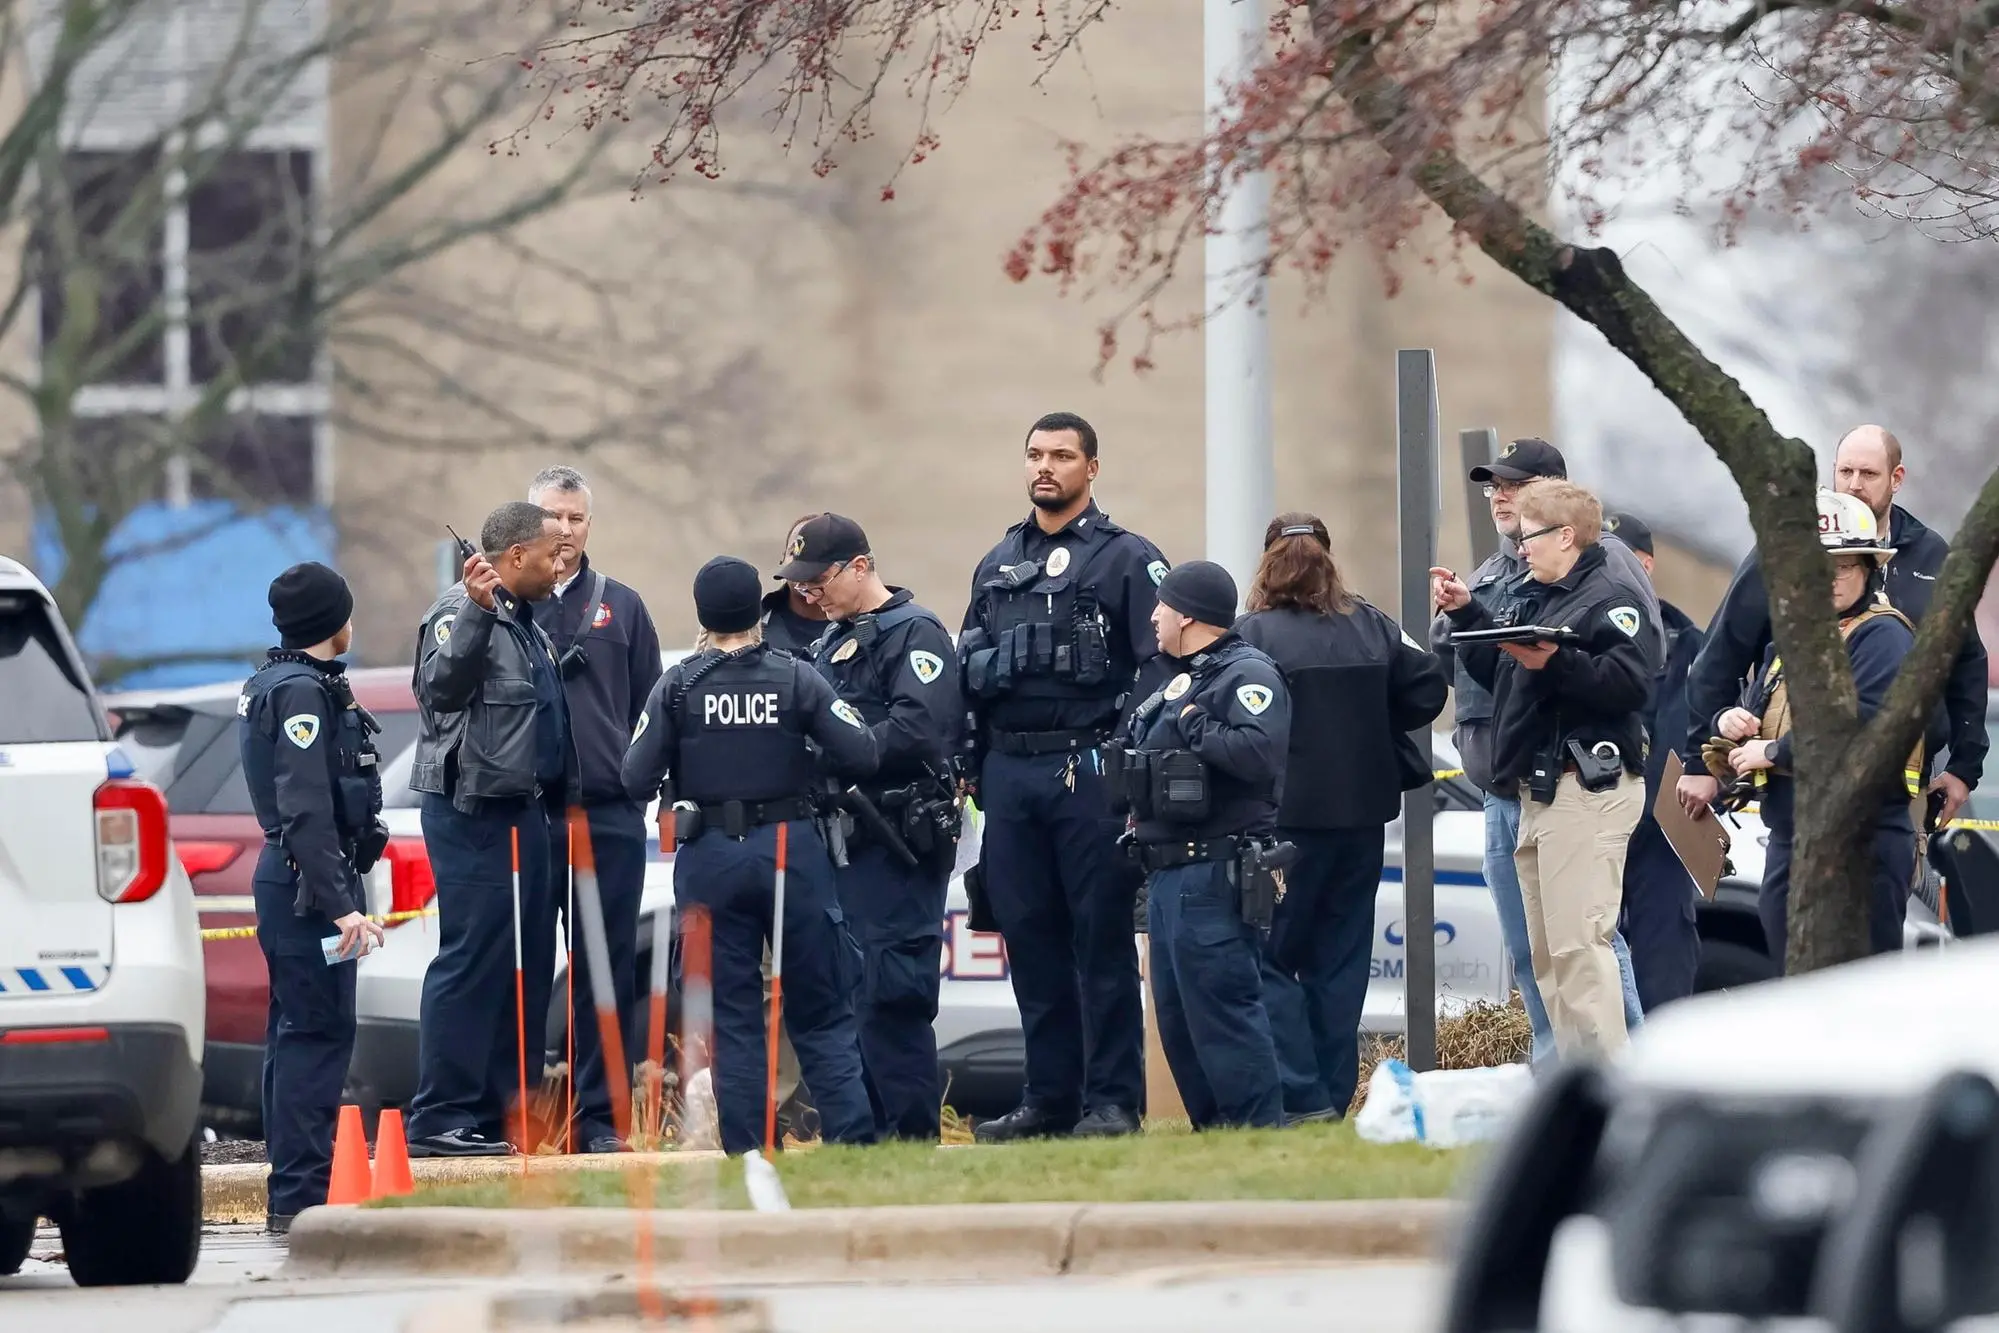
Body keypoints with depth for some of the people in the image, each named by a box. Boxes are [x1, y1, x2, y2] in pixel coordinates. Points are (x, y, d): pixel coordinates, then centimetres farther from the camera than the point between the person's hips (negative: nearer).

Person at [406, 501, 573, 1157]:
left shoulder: (526, 623, 20)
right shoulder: (459, 613, -10)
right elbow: (441, 685, -29)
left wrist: (558, 800, 23)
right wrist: (476, 612, -37)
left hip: (525, 811, 10)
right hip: (471, 812, -10)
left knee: (528, 967, 10)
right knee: (470, 962, -11)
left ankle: (504, 1111, 15)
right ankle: (440, 1117, -11)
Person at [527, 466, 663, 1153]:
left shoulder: (620, 607, 13)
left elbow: (650, 708, 15)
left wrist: (638, 771, 3)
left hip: (609, 815, 2)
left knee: (608, 971, 2)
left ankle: (599, 1115, 6)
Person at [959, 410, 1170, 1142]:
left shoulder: (1127, 559, 0)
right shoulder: (998, 566, 18)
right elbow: (966, 669, 24)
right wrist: (988, 665, 2)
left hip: (1089, 772, -6)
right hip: (1009, 773, 6)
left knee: (1102, 938, -4)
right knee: (1028, 937, 6)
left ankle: (1112, 1100, -3)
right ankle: (1050, 1096, 12)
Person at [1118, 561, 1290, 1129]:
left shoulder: (1248, 675, -8)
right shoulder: (1179, 681, 23)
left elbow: (1258, 752, -26)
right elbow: (1147, 763, 28)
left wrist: (1193, 726, -16)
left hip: (1214, 875, -11)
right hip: (1169, 876, 11)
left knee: (1222, 1010, -14)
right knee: (1178, 1017, 11)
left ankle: (1261, 1130, -15)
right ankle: (1211, 1130, 16)